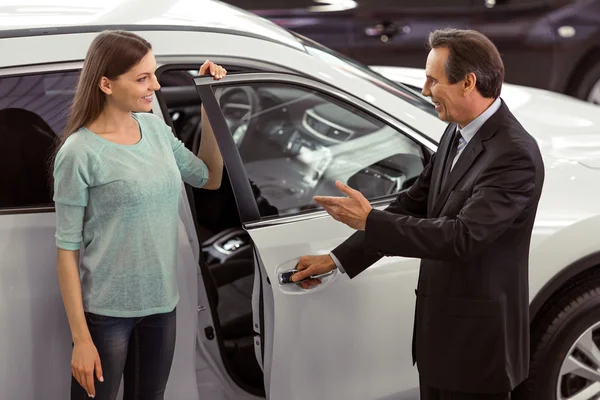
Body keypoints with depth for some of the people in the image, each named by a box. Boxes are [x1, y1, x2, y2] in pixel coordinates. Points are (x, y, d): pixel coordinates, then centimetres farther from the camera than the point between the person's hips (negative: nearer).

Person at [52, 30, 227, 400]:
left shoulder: (156, 128, 3)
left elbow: (210, 178, 18)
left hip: (162, 304, 6)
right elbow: (67, 249, -13)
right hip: (106, 312, -6)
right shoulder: (81, 152, -15)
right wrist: (81, 338, -15)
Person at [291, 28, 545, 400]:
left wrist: (370, 221, -24)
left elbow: (462, 237, -29)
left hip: (478, 342, -9)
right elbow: (413, 205, 12)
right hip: (439, 332, 9)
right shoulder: (457, 135, 6)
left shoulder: (515, 155, -23)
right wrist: (337, 259, 9)